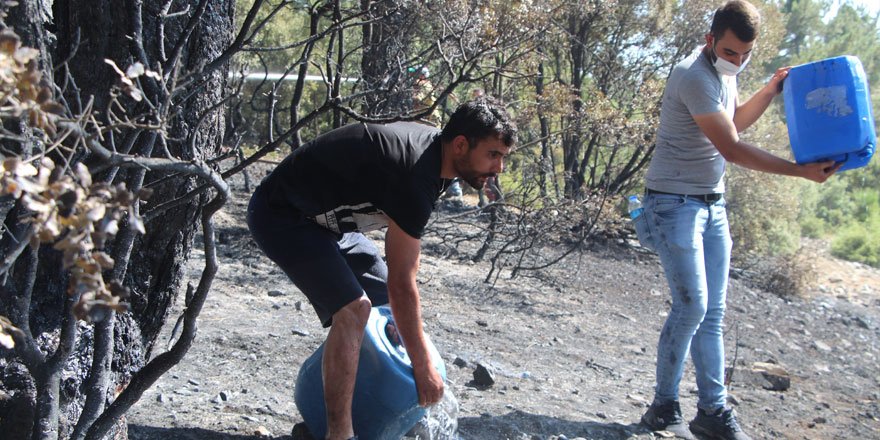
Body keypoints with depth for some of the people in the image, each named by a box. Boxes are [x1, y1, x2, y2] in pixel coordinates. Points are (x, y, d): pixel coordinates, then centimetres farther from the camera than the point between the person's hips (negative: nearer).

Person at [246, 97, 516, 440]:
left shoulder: (431, 143, -2)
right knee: (353, 308, -25)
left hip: (325, 216, 11)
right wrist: (423, 369, -18)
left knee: (384, 297, 13)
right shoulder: (413, 178, -31)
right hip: (281, 216, -10)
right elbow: (402, 285, -26)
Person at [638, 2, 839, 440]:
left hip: (711, 205, 9)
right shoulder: (695, 77, -20)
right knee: (691, 307, -12)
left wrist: (771, 90, 11)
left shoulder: (724, 71, 8)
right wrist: (802, 171, -17)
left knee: (712, 313, 7)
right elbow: (732, 149, -20)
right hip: (675, 204, -9)